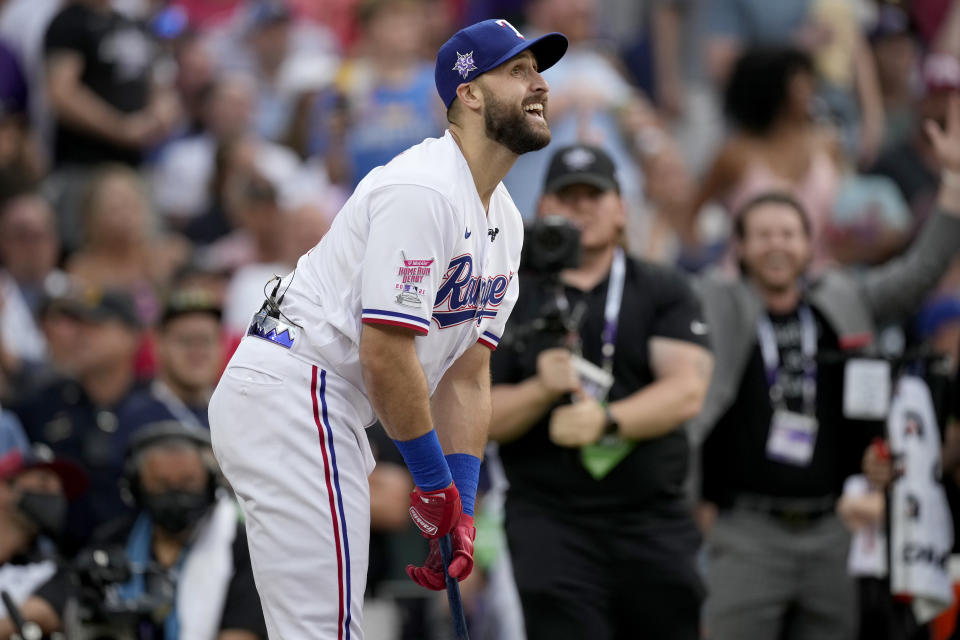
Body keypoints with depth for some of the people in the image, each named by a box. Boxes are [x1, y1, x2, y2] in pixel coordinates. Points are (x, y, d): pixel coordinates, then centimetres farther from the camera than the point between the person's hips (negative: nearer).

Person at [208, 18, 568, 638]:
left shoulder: (504, 221, 13)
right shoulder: (421, 190, -19)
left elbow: (467, 377, 13)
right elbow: (386, 357, -22)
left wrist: (461, 506, 4)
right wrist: (436, 482, -12)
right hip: (291, 394, -11)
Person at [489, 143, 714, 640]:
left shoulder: (663, 292, 10)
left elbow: (686, 391, -5)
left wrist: (606, 421, -20)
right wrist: (541, 390, -16)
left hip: (654, 520, 1)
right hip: (549, 520, -1)